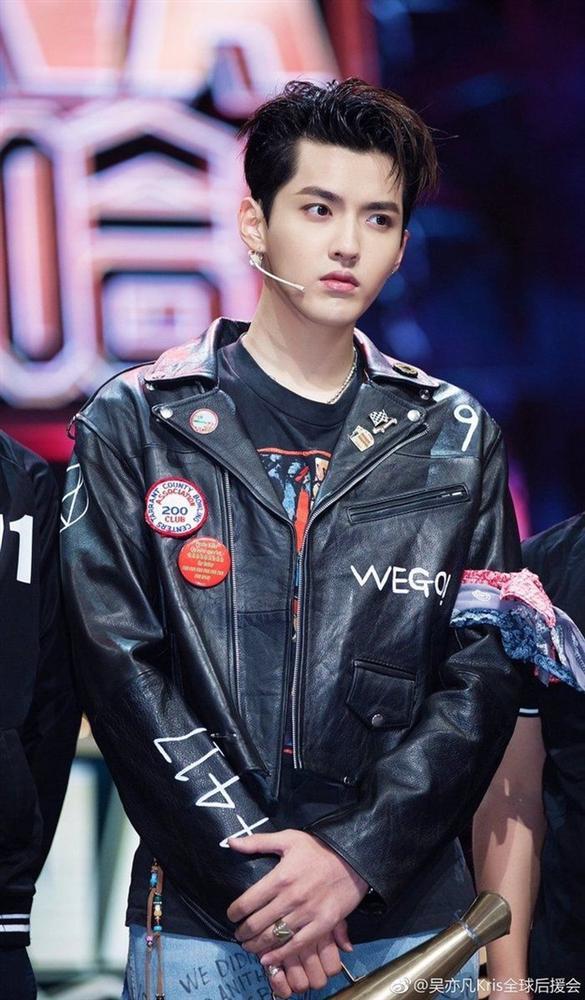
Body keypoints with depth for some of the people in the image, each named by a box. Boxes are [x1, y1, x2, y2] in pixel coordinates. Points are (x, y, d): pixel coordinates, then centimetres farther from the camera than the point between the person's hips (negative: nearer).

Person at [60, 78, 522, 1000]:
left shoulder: (455, 438, 7)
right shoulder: (134, 426, 2)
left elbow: (483, 678, 1)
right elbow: (122, 666, -5)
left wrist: (357, 858, -12)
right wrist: (255, 874, -13)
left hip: (409, 916, 2)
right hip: (200, 923, -1)